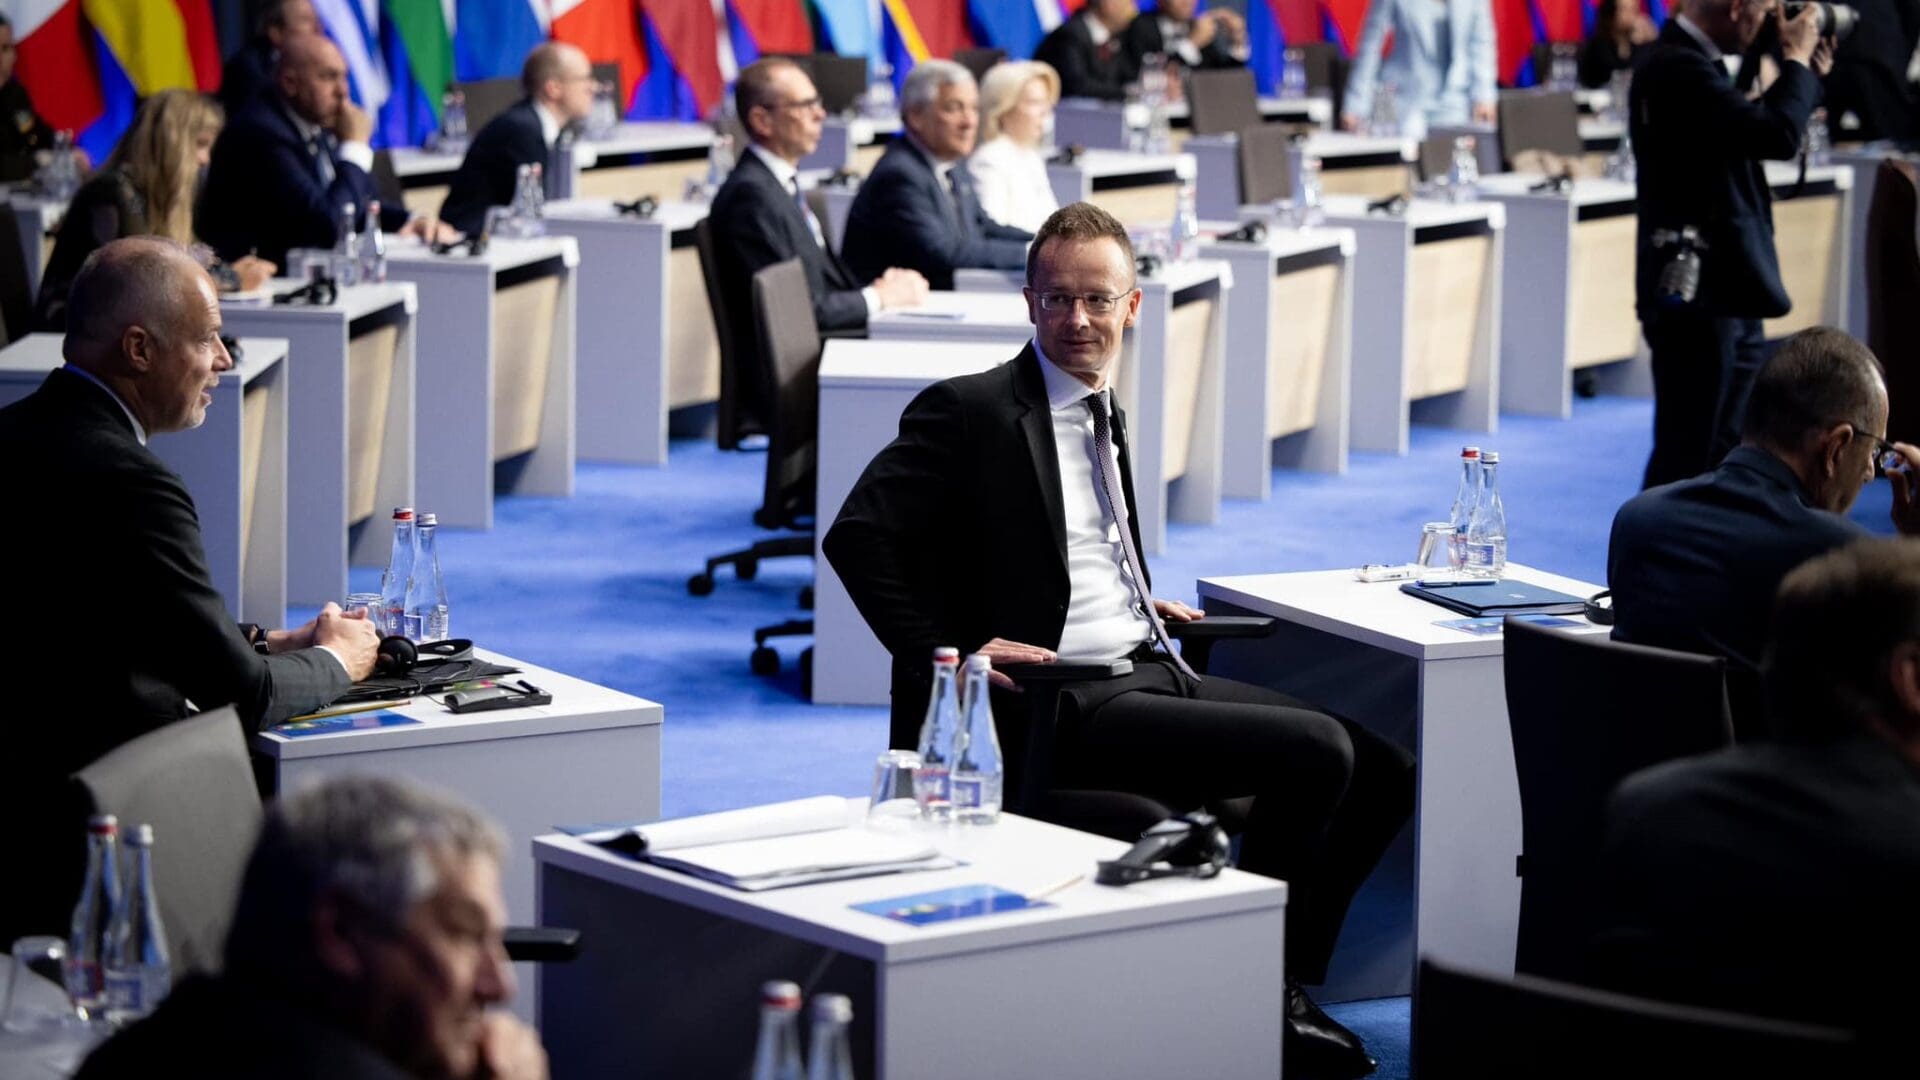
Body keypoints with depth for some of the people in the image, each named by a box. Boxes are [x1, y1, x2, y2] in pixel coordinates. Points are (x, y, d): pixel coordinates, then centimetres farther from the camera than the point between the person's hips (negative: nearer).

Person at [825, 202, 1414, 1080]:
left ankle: (1283, 988, 9)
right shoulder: (969, 411, -7)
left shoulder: (1106, 416, 18)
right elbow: (857, 537, -14)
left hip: (1153, 673, 9)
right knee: (1317, 753, -22)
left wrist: (1140, 604, 13)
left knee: (1383, 773, 0)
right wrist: (945, 656, -17)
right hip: (1060, 706, -9)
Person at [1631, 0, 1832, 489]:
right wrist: (1797, 59, -12)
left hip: (1726, 293, 11)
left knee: (1730, 454, 16)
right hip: (1696, 296, -11)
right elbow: (1777, 132, -27)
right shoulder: (1677, 68, -20)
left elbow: (1754, 128, 20)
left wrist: (1805, 71, 12)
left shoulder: (1689, 61, 12)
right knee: (1685, 456, -5)